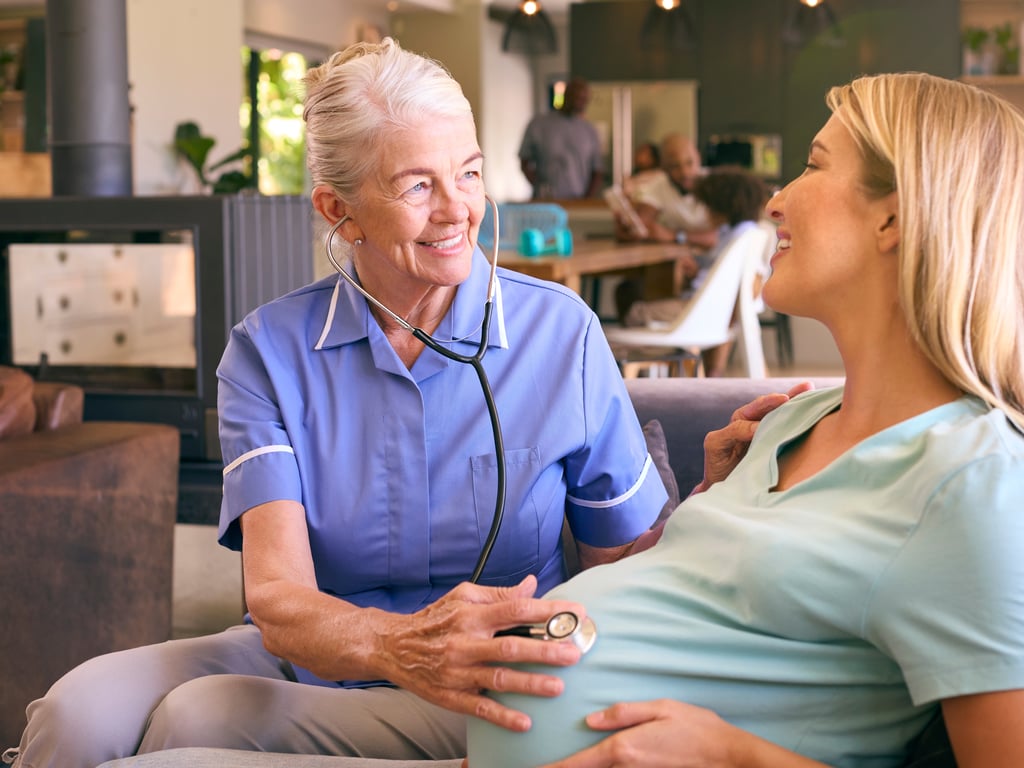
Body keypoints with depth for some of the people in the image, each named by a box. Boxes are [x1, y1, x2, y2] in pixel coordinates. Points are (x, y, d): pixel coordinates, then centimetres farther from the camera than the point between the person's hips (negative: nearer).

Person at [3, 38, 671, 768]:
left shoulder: (561, 333, -6)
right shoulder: (269, 351, -5)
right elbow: (278, 600, -20)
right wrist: (396, 645, -41)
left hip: (478, 705, -2)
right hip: (304, 663, 2)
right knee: (79, 708, -26)